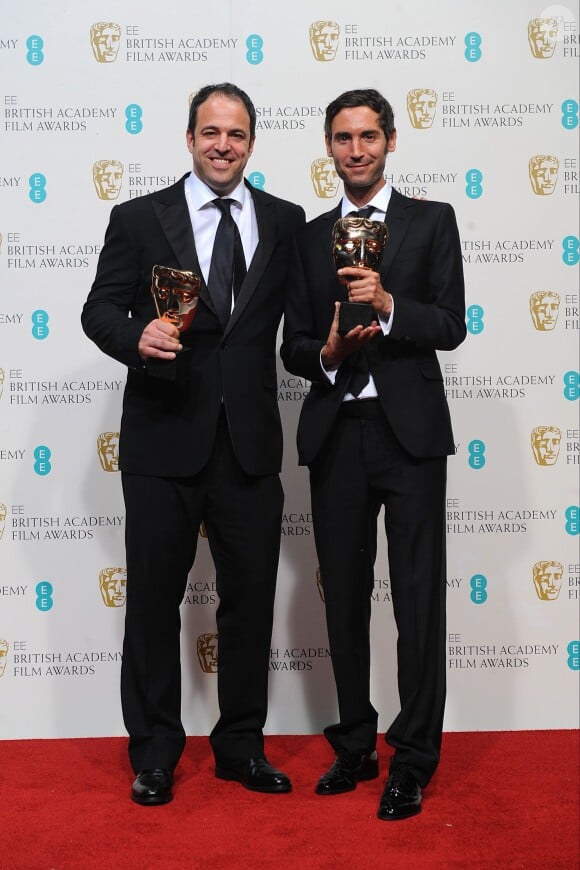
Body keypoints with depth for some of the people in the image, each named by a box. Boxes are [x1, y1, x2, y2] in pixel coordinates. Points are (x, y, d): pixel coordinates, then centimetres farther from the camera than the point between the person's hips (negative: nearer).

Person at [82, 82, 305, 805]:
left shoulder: (285, 222, 9)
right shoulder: (138, 218, 3)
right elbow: (99, 309, 2)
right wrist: (137, 336, -17)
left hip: (250, 443, 2)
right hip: (164, 442, -1)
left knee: (250, 598, 10)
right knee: (154, 599, 8)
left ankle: (242, 744, 27)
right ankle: (154, 751, 24)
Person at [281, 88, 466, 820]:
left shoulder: (432, 222, 4)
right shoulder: (310, 237, 12)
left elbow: (451, 326, -4)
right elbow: (293, 347, 9)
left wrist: (389, 306, -20)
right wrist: (326, 353, -12)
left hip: (409, 430, -3)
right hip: (335, 431, 3)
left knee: (418, 597, -1)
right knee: (344, 596, 11)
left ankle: (413, 761, 11)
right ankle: (355, 746, 25)